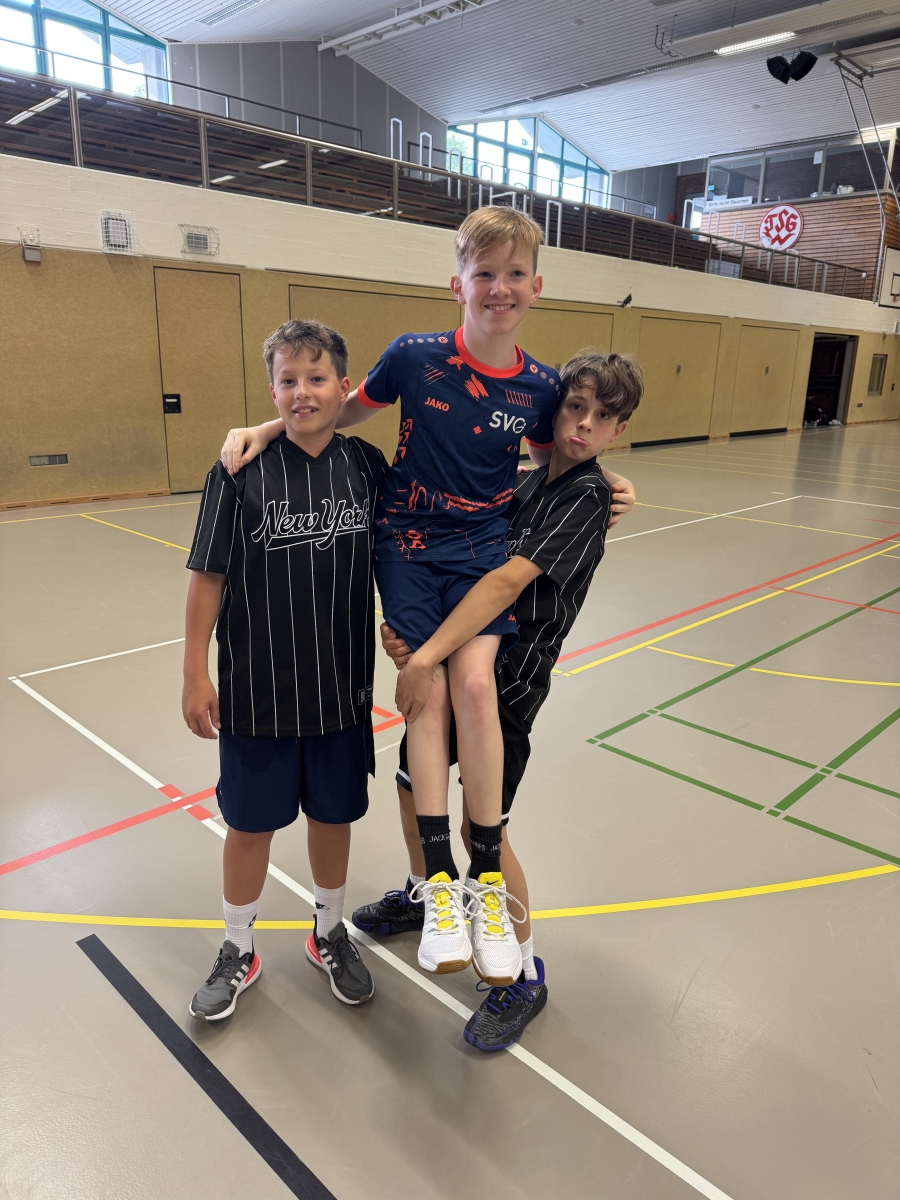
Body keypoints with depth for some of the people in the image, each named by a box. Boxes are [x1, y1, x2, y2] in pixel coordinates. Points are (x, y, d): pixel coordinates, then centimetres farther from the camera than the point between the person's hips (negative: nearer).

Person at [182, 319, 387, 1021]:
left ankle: (331, 934, 41)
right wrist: (196, 675, -6)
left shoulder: (368, 466, -4)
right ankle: (239, 951, 37)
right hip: (257, 691, -2)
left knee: (333, 814, 17)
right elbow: (208, 577, -7)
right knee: (251, 824, 13)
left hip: (341, 687, 2)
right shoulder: (241, 471, -11)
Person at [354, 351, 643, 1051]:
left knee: (483, 831, -2)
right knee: (412, 783, 19)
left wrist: (426, 657, -33)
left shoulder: (586, 497, -16)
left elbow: (509, 580, -28)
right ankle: (421, 897, 48)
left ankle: (526, 976, 22)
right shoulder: (527, 486, 7)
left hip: (510, 680, -7)